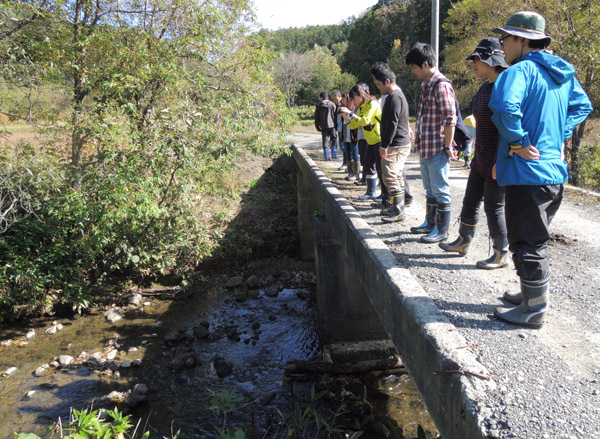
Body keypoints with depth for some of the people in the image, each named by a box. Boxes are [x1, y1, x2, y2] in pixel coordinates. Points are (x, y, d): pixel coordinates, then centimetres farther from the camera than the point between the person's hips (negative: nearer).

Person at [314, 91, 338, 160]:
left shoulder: (319, 106, 5)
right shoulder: (332, 104, 0)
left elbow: (316, 118, 7)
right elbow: (336, 116, 0)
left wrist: (318, 128, 13)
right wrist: (336, 126, 6)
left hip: (323, 127, 1)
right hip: (332, 126, -1)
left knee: (325, 141, 6)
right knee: (334, 140, 12)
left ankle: (326, 157, 3)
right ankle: (334, 154, 6)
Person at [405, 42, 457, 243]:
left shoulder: (441, 86, -16)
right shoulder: (426, 85, 15)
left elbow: (450, 119, -19)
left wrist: (447, 147, -19)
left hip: (437, 149, -10)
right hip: (425, 149, 10)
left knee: (440, 190, -1)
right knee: (430, 189, 19)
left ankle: (442, 230, 8)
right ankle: (430, 223, 32)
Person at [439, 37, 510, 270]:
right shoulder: (486, 87, 10)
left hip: (496, 162, -9)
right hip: (481, 159, 9)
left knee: (494, 207, 1)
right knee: (470, 201, 17)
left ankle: (501, 255, 16)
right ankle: (462, 243, 33)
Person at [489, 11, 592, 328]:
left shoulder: (520, 71, -16)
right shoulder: (562, 73, 12)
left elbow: (505, 107, -36)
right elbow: (582, 106, 25)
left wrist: (518, 141, -22)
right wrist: (561, 135, 15)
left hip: (527, 173, -9)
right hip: (554, 171, 9)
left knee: (527, 245, 2)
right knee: (536, 239, 22)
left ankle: (534, 311, 13)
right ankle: (533, 294, 36)